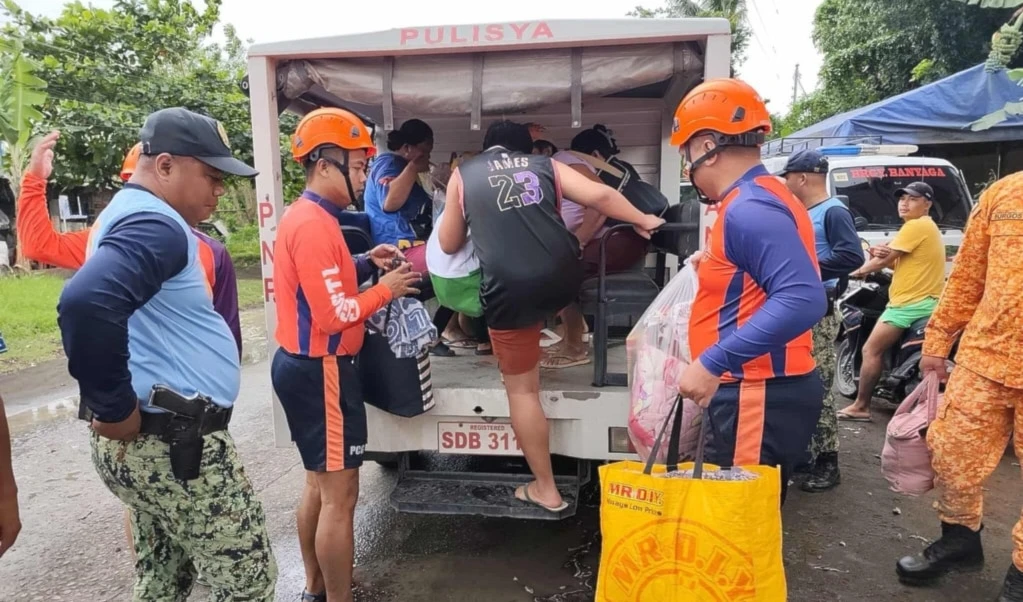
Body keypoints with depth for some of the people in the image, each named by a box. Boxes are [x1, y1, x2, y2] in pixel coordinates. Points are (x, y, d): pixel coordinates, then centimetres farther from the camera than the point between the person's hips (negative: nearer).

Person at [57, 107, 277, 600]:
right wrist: (116, 409, -25)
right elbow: (87, 304, -38)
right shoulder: (155, 225, -19)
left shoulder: (127, 214, 14)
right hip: (176, 445, -10)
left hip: (150, 443, 10)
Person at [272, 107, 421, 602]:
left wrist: (364, 264, 7)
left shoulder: (303, 216, 12)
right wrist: (385, 289, -11)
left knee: (318, 484, 20)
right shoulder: (315, 225, -21)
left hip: (300, 365, 11)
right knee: (340, 496, 0)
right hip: (321, 372, -11)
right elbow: (334, 315, -24)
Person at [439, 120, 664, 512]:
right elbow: (599, 195, 7)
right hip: (563, 277, 3)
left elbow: (449, 244, 21)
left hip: (510, 288, -2)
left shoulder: (463, 174, 17)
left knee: (522, 389, 10)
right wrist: (643, 221, 21)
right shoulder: (545, 165, 19)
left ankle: (545, 490, 19)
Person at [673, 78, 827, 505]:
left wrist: (713, 364, -29)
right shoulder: (760, 199, 15)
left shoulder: (748, 209, -18)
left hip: (760, 398, -10)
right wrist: (716, 268, 17)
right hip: (762, 391, 10)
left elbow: (801, 300, -29)